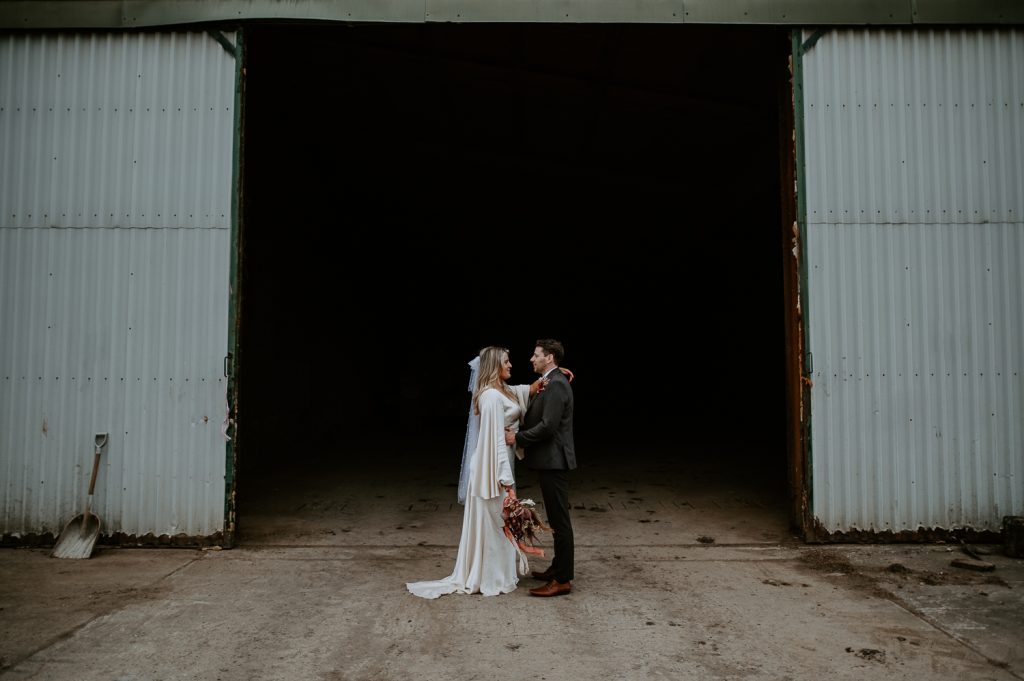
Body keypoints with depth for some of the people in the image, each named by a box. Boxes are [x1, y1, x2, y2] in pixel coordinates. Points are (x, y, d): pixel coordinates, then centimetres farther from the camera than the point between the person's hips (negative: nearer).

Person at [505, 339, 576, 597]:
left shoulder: (556, 384, -17)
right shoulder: (550, 383, 15)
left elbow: (548, 425, -24)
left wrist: (518, 437, -15)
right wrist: (519, 432, 3)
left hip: (554, 461, -10)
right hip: (549, 460, 10)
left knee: (560, 520, -4)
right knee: (557, 518, 17)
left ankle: (562, 580, 3)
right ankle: (558, 568, 28)